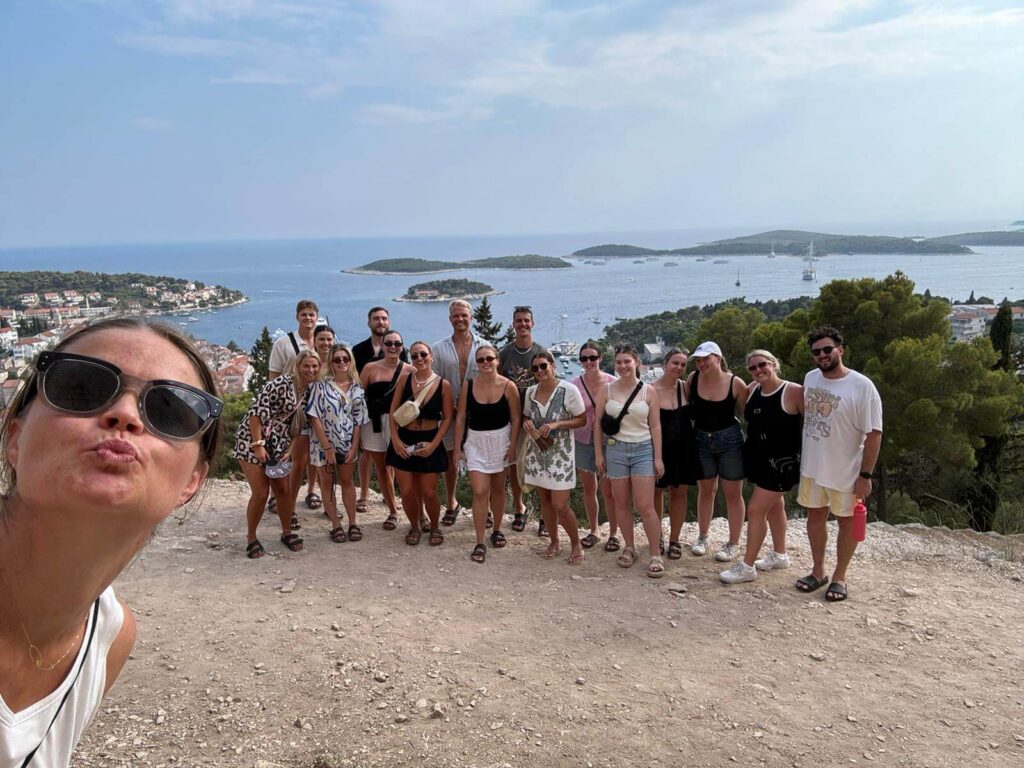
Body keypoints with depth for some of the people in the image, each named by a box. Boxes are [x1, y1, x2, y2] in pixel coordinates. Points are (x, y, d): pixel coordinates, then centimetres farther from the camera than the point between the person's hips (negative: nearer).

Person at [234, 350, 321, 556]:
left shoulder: (309, 390, 2)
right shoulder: (281, 383, -20)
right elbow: (256, 412, -22)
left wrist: (290, 450, -1)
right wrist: (258, 445, -22)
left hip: (278, 445, 6)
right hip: (252, 441, -6)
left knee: (284, 490, 6)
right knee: (260, 493, -6)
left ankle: (287, 532, 26)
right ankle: (251, 537, 13)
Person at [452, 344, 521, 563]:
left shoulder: (508, 386, -10)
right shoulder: (468, 385, -7)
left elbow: (516, 418, -4)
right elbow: (461, 417, -2)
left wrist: (512, 446, -8)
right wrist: (457, 447, -1)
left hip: (501, 440, 0)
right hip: (476, 442, 0)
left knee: (497, 489, 15)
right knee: (479, 492, -7)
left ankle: (496, 530, 36)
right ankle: (480, 543, 1)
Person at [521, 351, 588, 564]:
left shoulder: (569, 390, -11)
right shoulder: (530, 392, 4)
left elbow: (582, 419, -6)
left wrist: (557, 424, -20)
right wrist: (526, 423, -6)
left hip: (560, 453, -5)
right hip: (537, 452, 5)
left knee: (560, 505, -6)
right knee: (545, 500, 12)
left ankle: (576, 544, 17)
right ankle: (554, 542, 30)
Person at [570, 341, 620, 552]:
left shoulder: (612, 382, -8)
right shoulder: (575, 385, -3)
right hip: (583, 442, 3)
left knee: (608, 491, 0)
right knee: (588, 489, 14)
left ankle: (613, 533, 18)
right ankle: (594, 530, 32)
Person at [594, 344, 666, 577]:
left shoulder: (648, 391, -1)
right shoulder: (607, 389, 1)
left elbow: (655, 426, 1)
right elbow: (598, 423, 5)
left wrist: (658, 457, -2)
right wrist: (598, 454, 1)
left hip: (643, 450, -2)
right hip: (616, 450, 2)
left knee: (645, 506, -6)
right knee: (622, 503, 9)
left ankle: (656, 555, 4)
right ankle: (629, 548, 25)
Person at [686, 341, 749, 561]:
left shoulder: (736, 383, -14)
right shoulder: (693, 379, -7)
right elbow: (685, 408, 4)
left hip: (730, 440, -3)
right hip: (702, 441, 3)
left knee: (733, 493, 6)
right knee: (705, 491, 15)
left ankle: (733, 543, 19)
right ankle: (702, 537, 30)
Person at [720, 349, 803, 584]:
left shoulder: (794, 392, -17)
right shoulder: (752, 390, 1)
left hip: (782, 461, -7)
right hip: (757, 457, 7)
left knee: (755, 510, -8)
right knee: (774, 505, 21)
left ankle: (747, 567, 2)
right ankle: (779, 555, 37)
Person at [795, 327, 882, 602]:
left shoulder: (862, 386, -19)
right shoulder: (810, 378, -1)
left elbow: (874, 434, -17)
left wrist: (865, 475, -18)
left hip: (845, 471, -5)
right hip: (811, 466, 6)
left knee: (847, 521, 11)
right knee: (815, 516, 16)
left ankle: (839, 577, 27)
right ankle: (818, 571, 34)